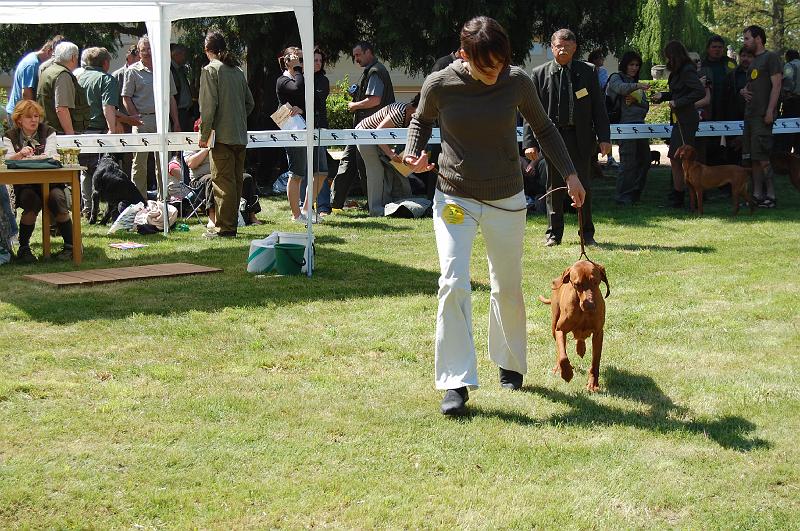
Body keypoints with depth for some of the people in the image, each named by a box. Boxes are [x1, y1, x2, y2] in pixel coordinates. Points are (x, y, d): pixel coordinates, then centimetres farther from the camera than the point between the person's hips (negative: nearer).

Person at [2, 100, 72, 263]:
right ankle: (23, 248, -21)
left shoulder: (48, 132, 8)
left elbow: (50, 156, -8)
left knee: (56, 197, -32)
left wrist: (29, 158, -27)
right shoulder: (10, 136, 8)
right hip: (23, 184, -1)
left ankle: (70, 246, -21)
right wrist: (20, 154, -30)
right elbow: (7, 161, -8)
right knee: (32, 202, -33)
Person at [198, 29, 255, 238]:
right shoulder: (237, 70, 14)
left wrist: (204, 135, -9)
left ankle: (224, 227, -6)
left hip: (222, 135, -7)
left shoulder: (210, 70, -6)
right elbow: (250, 103, 18)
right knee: (236, 180, 11)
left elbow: (208, 105, -13)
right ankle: (232, 224, 18)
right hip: (240, 135, 7)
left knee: (223, 181, -6)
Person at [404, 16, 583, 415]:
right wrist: (413, 152, -10)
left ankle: (510, 364, 36)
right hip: (454, 199, -1)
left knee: (508, 289, 12)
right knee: (453, 285, -15)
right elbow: (421, 120, 9)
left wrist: (569, 174, 5)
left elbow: (543, 128, 8)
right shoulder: (440, 85, -13)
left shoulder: (517, 82, -10)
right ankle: (457, 383, -10)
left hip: (507, 201, 1)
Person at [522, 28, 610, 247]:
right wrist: (530, 142, -5)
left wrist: (604, 138, -3)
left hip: (581, 137, 0)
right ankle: (553, 233, 16)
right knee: (554, 188, 6)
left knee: (584, 186, 5)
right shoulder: (539, 74, 2)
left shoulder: (588, 72, 4)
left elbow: (599, 107, 5)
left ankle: (587, 233, 16)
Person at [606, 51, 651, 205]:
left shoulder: (636, 82, 23)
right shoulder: (616, 78, 1)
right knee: (628, 162, -11)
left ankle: (635, 192, 19)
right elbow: (620, 88, -23)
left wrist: (636, 101, -3)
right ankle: (623, 196, -5)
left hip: (639, 124, 8)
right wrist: (637, 86, -40)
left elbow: (646, 106, 18)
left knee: (645, 160, 8)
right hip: (625, 124, -8)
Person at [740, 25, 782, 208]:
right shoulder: (754, 61, 20)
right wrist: (743, 91, 7)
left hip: (763, 115, -9)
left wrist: (770, 111, -19)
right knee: (752, 158, 9)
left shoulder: (771, 57, -6)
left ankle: (770, 196, -8)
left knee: (763, 158, -11)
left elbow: (776, 85, -13)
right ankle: (757, 195, 13)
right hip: (750, 115, 9)